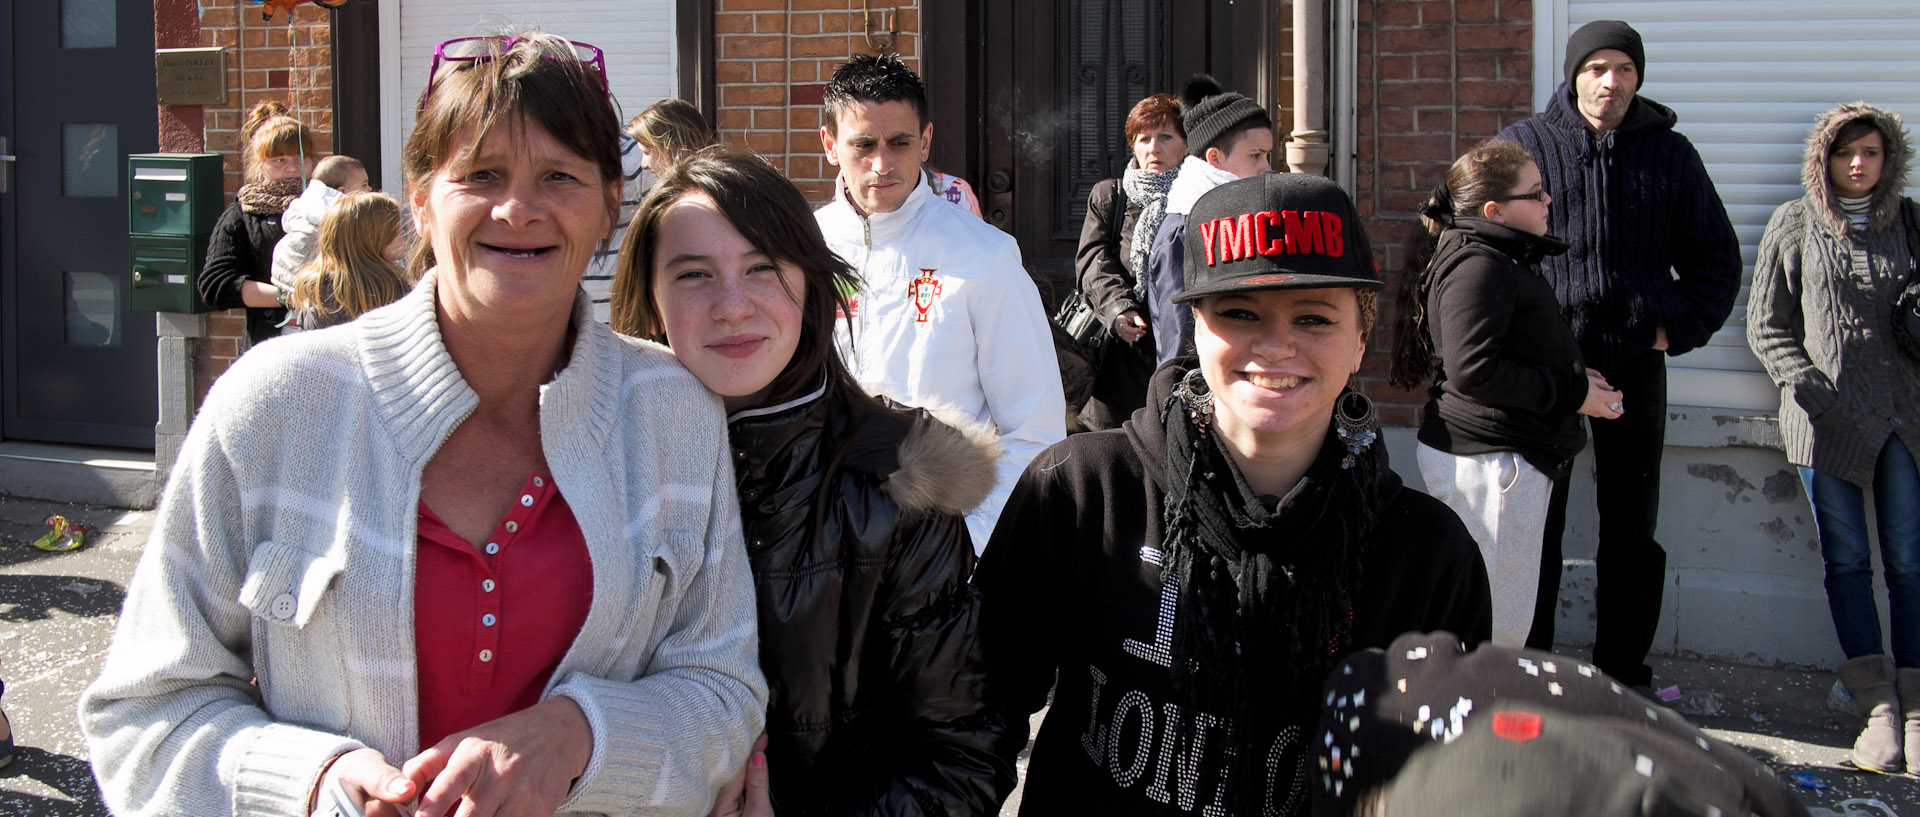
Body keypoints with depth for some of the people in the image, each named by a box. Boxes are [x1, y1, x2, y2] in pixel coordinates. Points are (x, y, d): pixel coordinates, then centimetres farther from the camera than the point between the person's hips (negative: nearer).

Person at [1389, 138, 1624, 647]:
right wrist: (1571, 392, -16)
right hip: (1489, 460, -11)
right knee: (1500, 625, -7)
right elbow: (1472, 371, -25)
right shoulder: (1478, 266, -16)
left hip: (1501, 456, 11)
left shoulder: (1499, 260, 18)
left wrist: (1569, 374, 12)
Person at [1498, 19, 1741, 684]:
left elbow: (1717, 257, 14)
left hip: (1635, 362, 2)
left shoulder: (1670, 152, 8)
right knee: (1535, 523, 4)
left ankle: (1622, 672, 19)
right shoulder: (1524, 144, 3)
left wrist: (1677, 329, 2)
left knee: (1632, 528, 8)